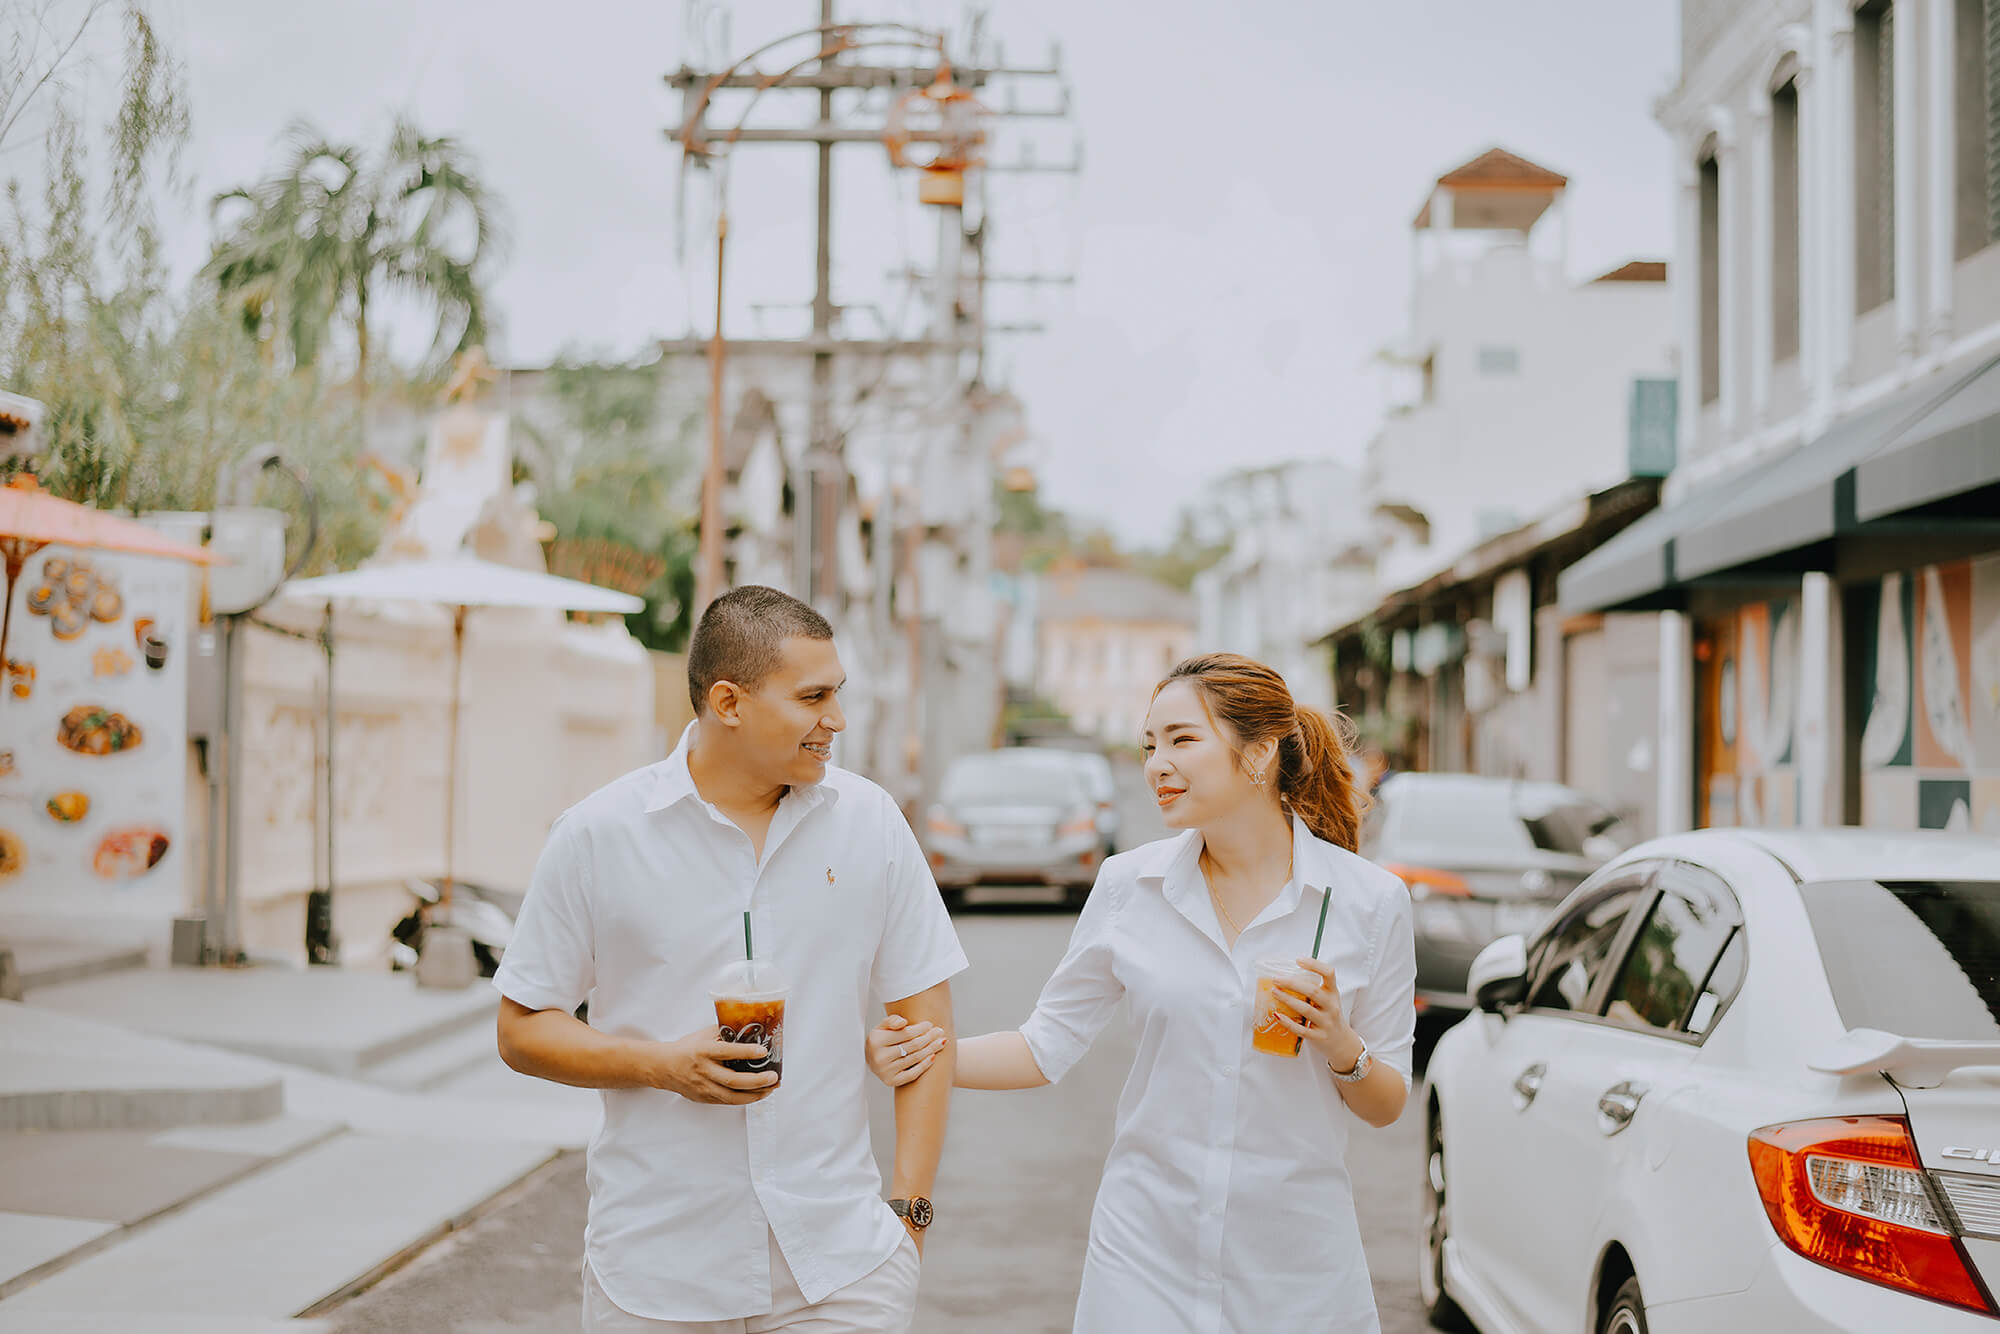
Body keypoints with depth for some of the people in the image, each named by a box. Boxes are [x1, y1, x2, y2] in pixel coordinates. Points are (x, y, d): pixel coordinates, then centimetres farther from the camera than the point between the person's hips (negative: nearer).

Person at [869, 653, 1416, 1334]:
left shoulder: (1369, 899, -6)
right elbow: (1049, 1045, 3)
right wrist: (939, 1054, -13)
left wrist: (1342, 1047, -18)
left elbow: (1386, 1107, 1)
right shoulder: (1129, 884, -2)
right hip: (1146, 1247, 1)